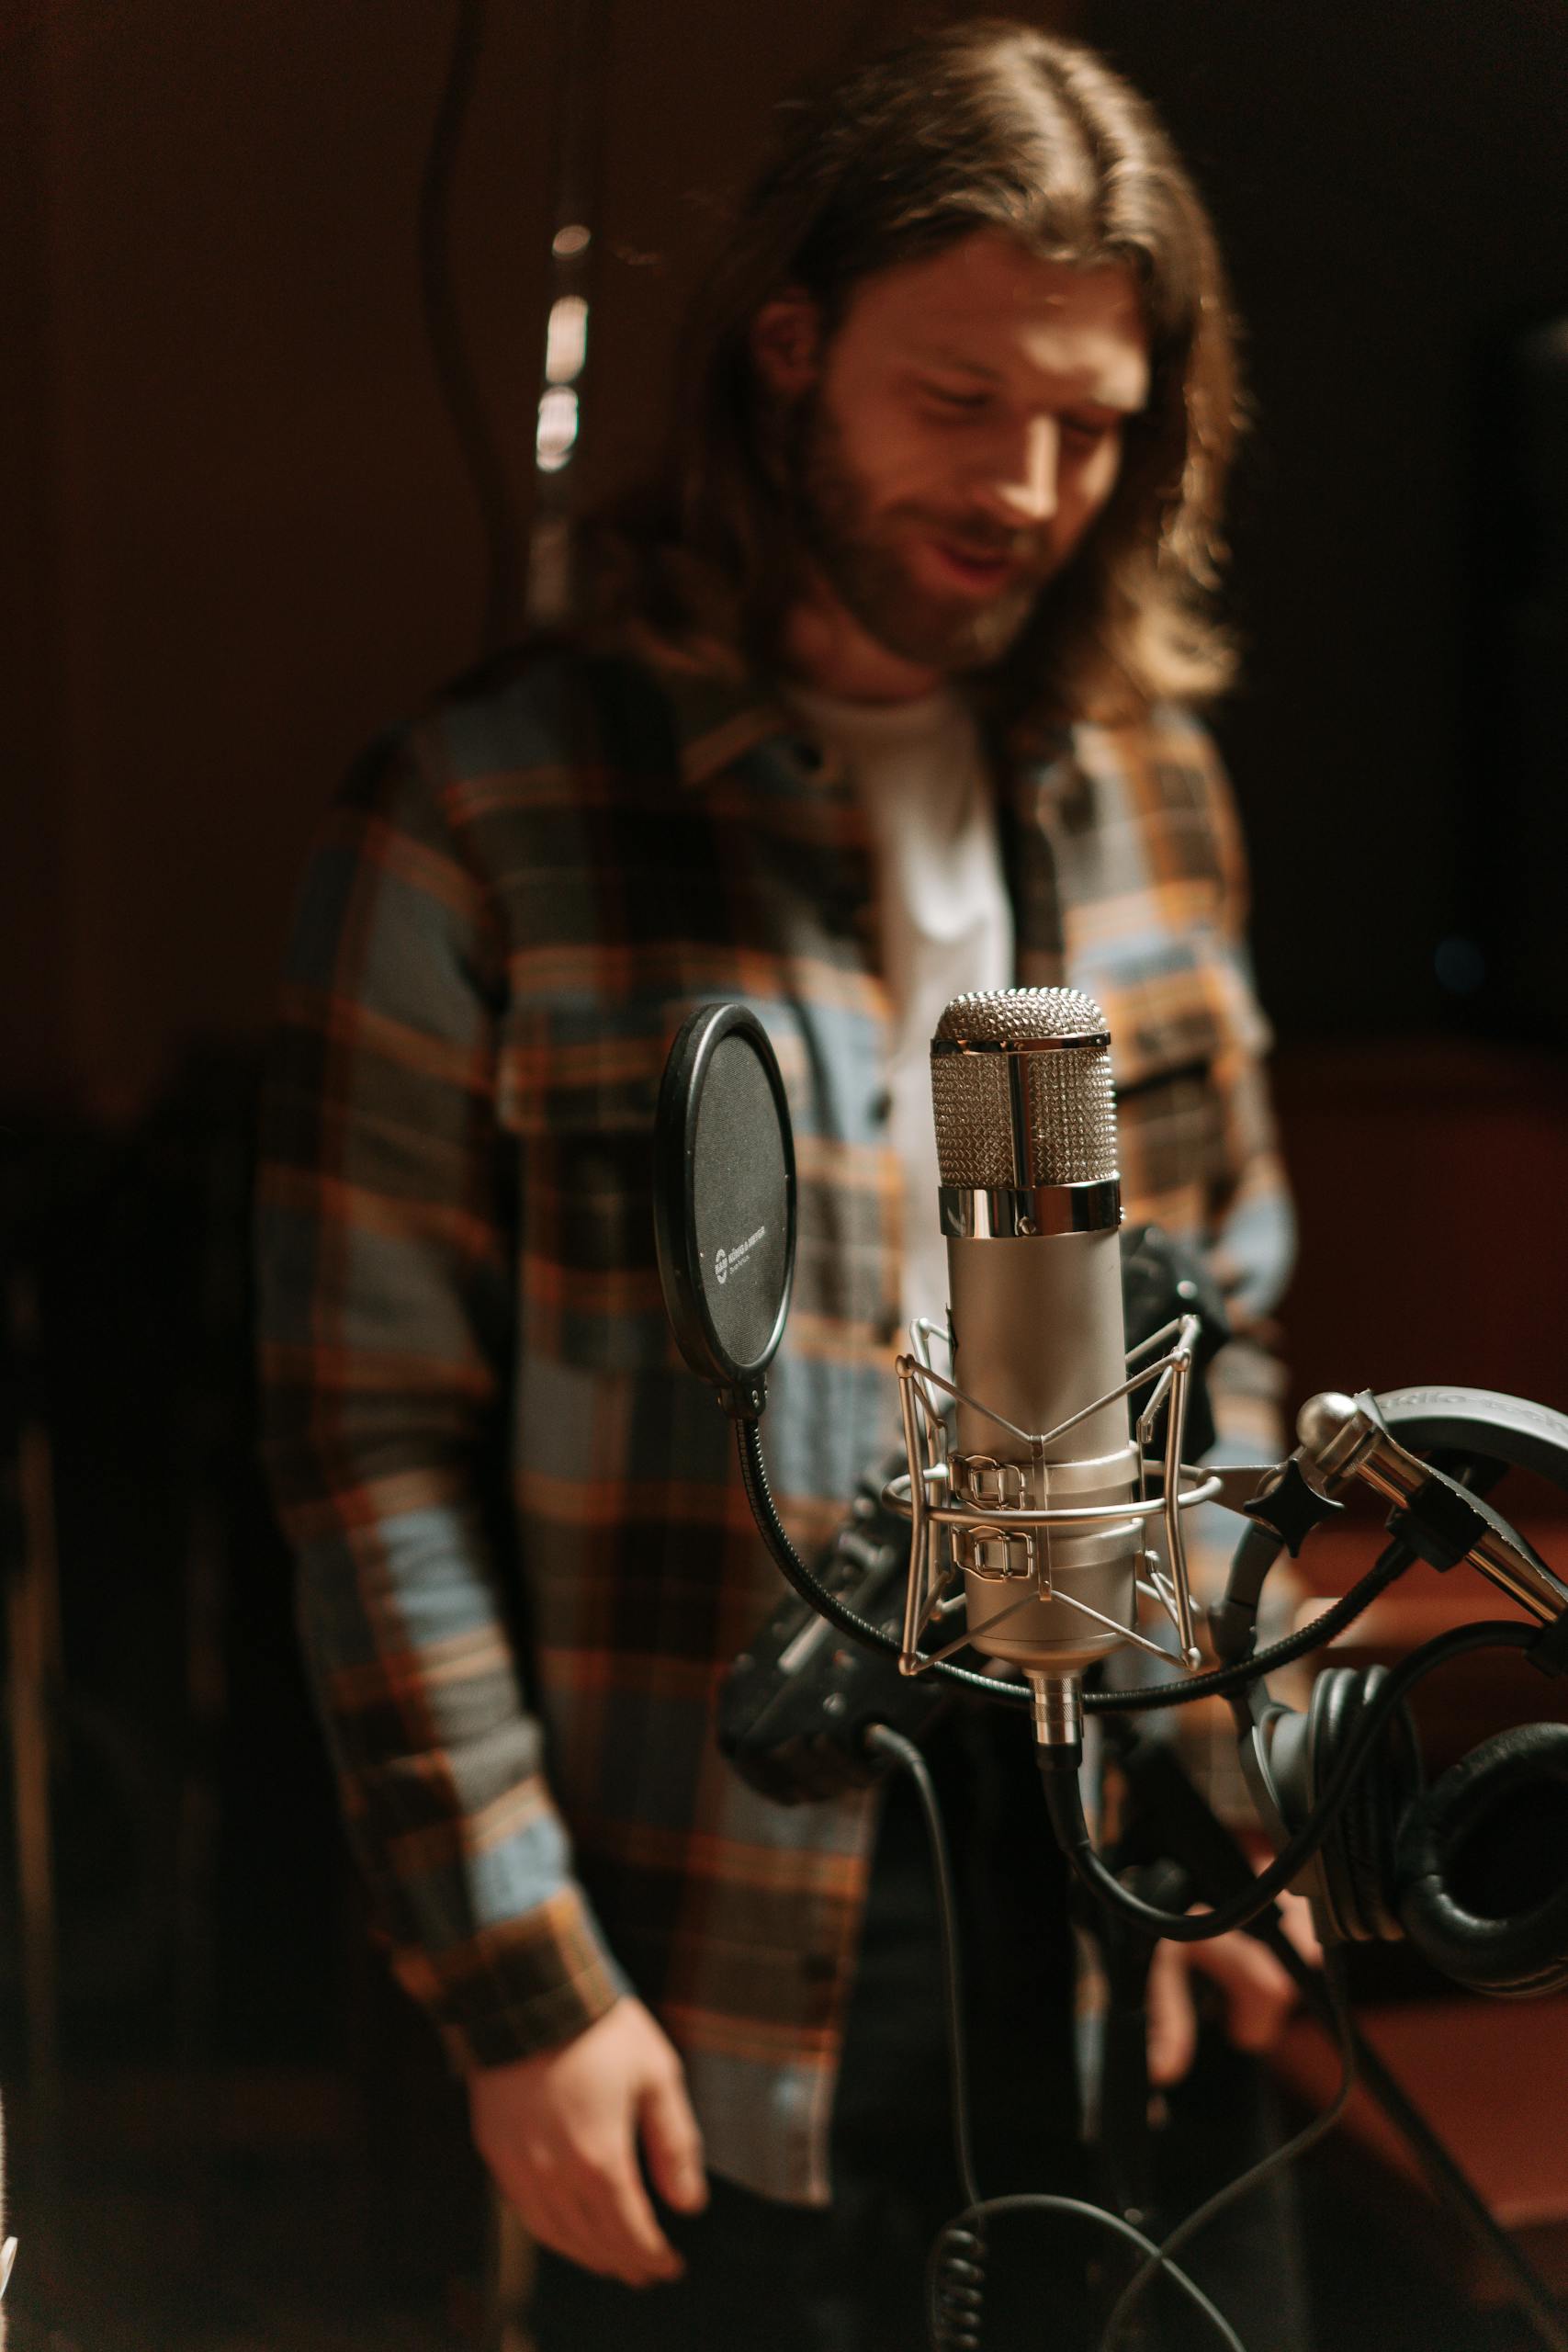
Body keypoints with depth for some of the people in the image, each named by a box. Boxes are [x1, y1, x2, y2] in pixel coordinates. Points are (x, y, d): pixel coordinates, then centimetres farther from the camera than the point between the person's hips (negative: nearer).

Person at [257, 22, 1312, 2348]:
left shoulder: (1151, 792, 6)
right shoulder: (483, 821, -10)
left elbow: (1220, 1336, 13)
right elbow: (374, 1447, -10)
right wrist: (517, 1979, -11)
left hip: (1119, 1944, 5)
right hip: (723, 1992, -4)